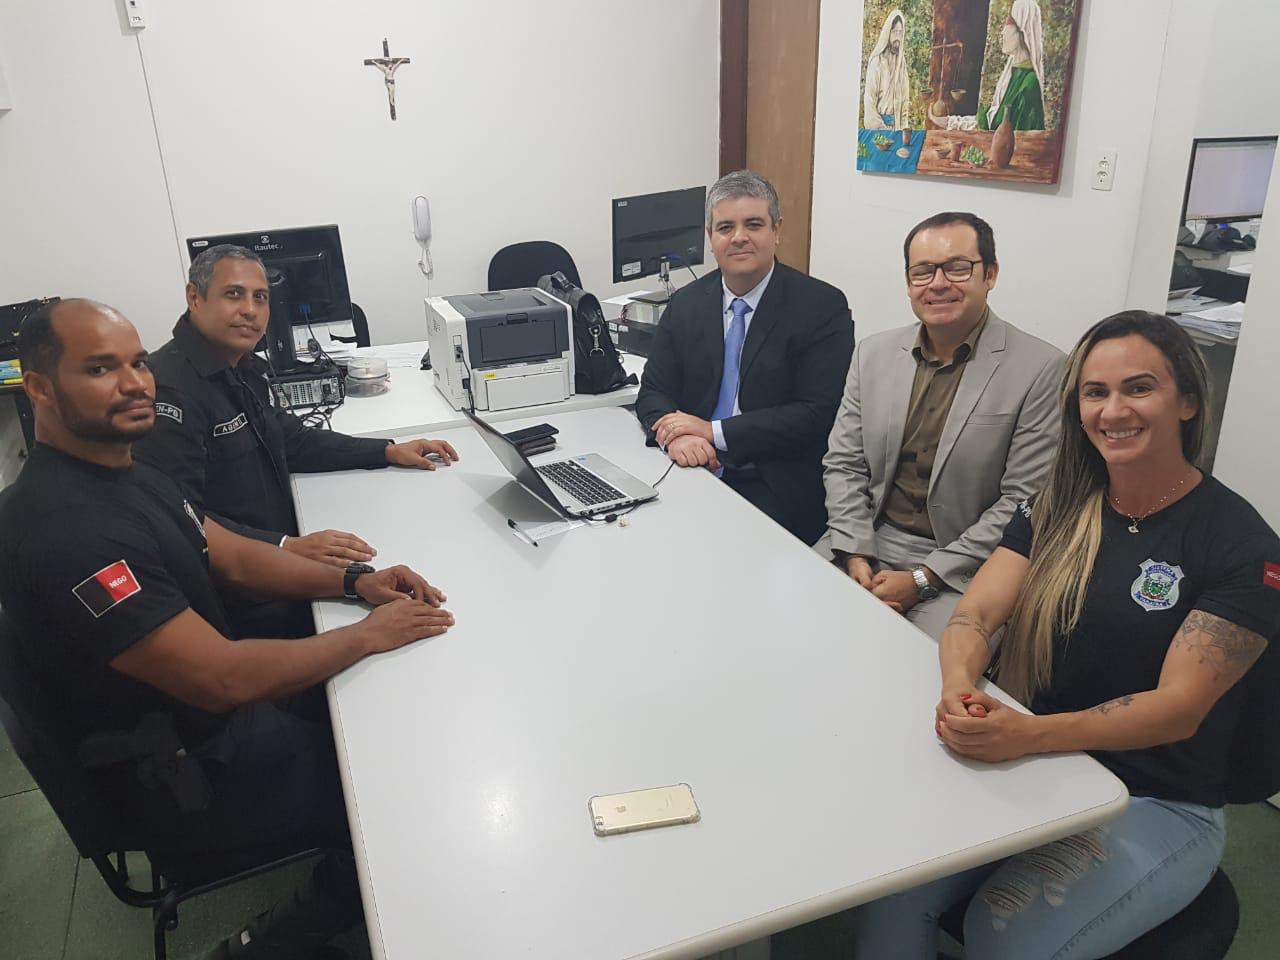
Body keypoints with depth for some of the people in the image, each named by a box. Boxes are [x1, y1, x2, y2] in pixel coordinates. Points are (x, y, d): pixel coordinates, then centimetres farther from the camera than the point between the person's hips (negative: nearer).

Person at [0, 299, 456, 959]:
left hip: (214, 718, 9)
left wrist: (354, 581, -7)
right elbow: (223, 678, -32)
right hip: (185, 785, -9)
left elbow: (234, 556, 8)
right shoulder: (69, 528, -31)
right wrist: (368, 636, -21)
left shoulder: (123, 471, 2)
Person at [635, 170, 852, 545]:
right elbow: (653, 392, 9)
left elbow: (819, 414, -12)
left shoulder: (822, 306, -4)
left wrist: (715, 431, -16)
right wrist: (676, 435, -15)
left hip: (777, 494, -3)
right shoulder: (686, 304, 10)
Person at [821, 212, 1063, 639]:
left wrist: (924, 579, -14)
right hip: (869, 543, 4)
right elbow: (844, 465, 7)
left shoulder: (1040, 369, -9)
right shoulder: (873, 354, 5)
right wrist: (855, 556, -8)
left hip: (962, 566, -3)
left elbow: (1022, 501, -11)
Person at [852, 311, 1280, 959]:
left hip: (1157, 807, -3)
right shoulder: (1056, 510, 5)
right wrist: (959, 688, -28)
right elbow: (975, 614, -4)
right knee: (889, 893, -18)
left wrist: (1030, 734, -33)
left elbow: (1181, 706, -17)